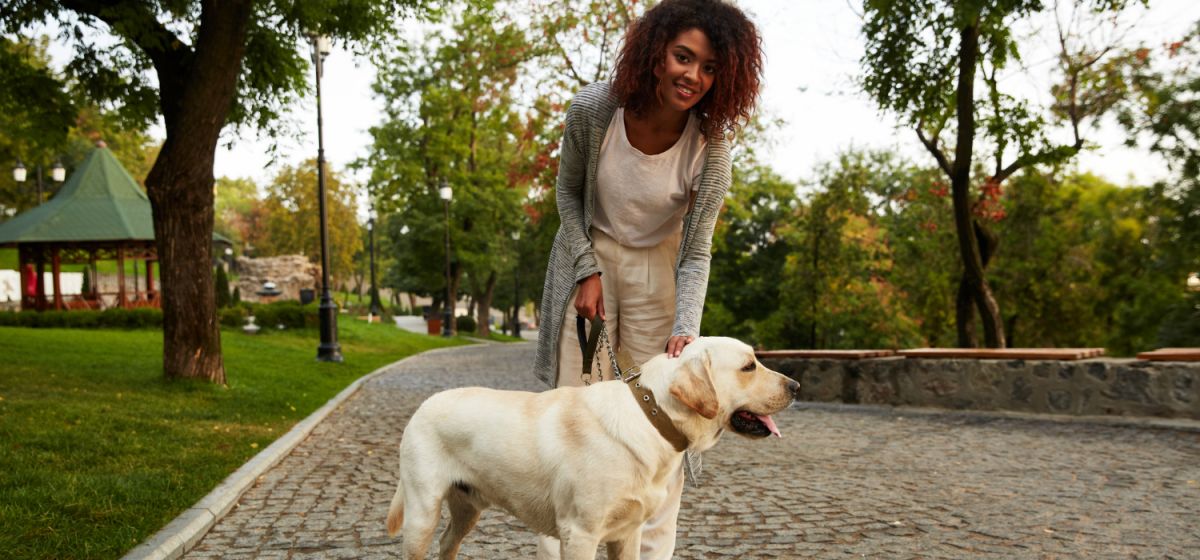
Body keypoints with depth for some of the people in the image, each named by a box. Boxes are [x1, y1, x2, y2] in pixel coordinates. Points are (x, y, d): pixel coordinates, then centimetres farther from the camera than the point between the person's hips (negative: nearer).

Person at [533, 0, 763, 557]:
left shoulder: (710, 146, -20)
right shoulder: (593, 109, -21)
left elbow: (695, 254, -16)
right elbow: (568, 192, -3)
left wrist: (685, 332, -30)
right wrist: (588, 270, -9)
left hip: (658, 271, 0)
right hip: (589, 258, 0)